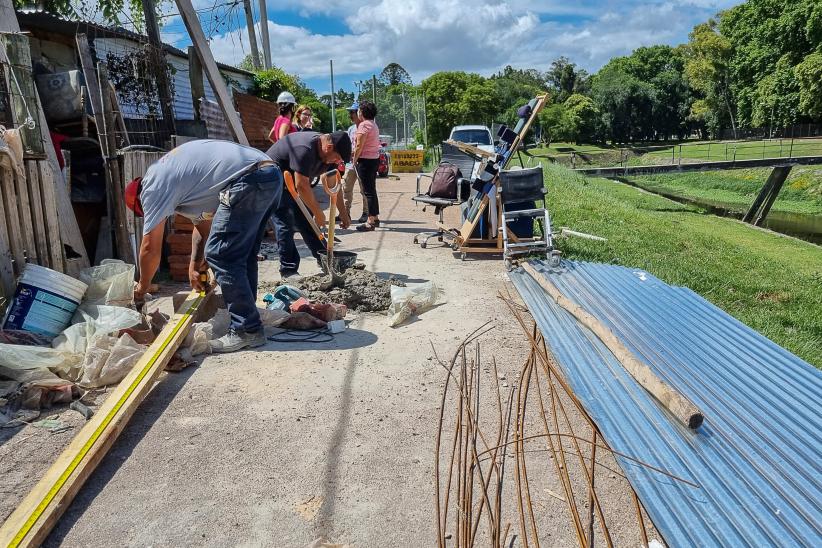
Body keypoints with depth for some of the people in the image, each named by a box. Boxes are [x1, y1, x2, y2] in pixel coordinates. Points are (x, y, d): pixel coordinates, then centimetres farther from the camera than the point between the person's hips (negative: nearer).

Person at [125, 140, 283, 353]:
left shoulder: (153, 186, 3)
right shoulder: (171, 172, 31)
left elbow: (150, 248, 6)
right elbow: (203, 223, 34)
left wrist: (142, 287, 20)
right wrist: (196, 263, 27)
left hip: (249, 180, -10)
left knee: (219, 256, -4)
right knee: (242, 254, 18)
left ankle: (247, 331, -2)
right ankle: (245, 317, 25)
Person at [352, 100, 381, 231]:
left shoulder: (364, 124, -14)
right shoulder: (373, 124, 15)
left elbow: (359, 145, -17)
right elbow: (368, 143, 11)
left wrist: (354, 160, -6)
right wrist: (356, 155, 9)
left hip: (365, 160, -10)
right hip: (375, 158, 10)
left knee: (368, 191, -7)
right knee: (372, 190, 16)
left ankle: (370, 221, -4)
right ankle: (375, 218, 23)